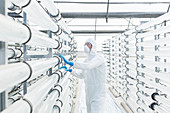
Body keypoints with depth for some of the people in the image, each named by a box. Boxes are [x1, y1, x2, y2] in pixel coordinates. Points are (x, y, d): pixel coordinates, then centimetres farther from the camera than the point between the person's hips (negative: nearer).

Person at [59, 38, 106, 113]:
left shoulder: (99, 57, -15)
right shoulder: (87, 60, 12)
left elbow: (88, 66, -36)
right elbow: (81, 75, 18)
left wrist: (69, 62, -38)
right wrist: (70, 70, 5)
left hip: (98, 94, -8)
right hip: (89, 93, 8)